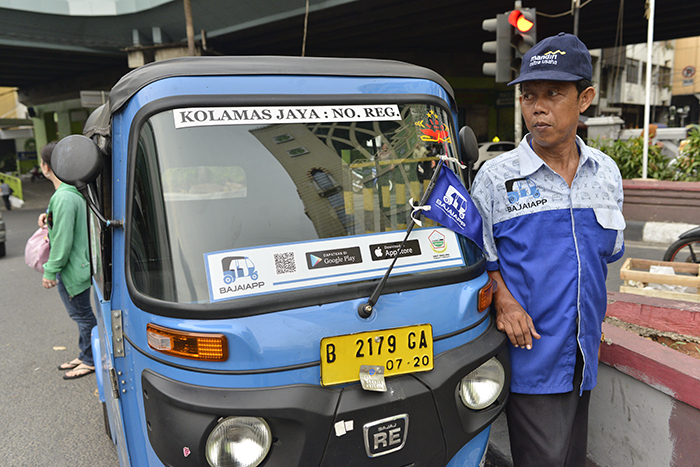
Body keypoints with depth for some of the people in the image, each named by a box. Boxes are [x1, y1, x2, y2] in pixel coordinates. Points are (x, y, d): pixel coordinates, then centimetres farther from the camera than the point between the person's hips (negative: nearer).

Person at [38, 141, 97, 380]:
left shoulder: (63, 198, -23)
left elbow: (62, 241, -23)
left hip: (71, 268, -10)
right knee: (82, 314, 20)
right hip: (81, 262, 10)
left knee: (82, 315, 4)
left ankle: (90, 361, 17)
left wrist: (50, 271, -14)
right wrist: (49, 217, 7)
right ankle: (85, 355, 33)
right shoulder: (75, 190, 6)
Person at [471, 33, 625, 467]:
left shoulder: (606, 172, 6)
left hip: (583, 356, 5)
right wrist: (503, 300, -17)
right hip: (529, 351, -5)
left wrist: (593, 316, 14)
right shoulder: (496, 177, -7)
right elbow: (480, 256, -1)